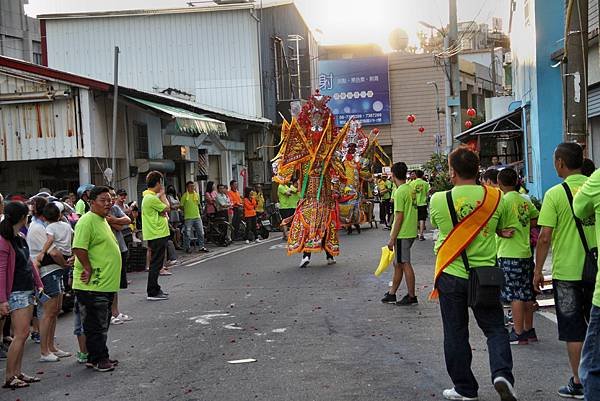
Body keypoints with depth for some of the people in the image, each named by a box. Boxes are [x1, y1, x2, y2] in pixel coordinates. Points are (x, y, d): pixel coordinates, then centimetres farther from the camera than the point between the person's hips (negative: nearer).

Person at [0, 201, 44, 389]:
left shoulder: (21, 238, 12)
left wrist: (38, 283, 17)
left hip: (28, 290, 9)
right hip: (16, 292, -9)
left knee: (22, 334, 11)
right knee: (20, 334, -8)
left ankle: (17, 372, 18)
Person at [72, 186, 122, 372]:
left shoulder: (102, 220, 17)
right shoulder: (87, 220, -16)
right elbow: (79, 248, -25)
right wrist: (89, 270, -19)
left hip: (106, 284, 10)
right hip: (93, 286, -10)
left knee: (102, 324, 17)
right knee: (96, 324, 0)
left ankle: (100, 357, 27)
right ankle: (98, 360, 9)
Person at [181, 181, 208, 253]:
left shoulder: (197, 195, 10)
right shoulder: (185, 196, -5)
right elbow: (181, 206, -1)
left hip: (197, 217, 5)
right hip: (188, 218, -5)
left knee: (201, 232, 5)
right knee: (188, 234, 0)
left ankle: (201, 246, 14)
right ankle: (187, 247, 12)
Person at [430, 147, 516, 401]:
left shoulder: (438, 200, -10)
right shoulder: (495, 197, -5)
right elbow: (501, 229, 8)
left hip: (451, 274, -1)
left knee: (455, 333, 11)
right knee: (495, 328, 13)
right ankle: (502, 374, -8)